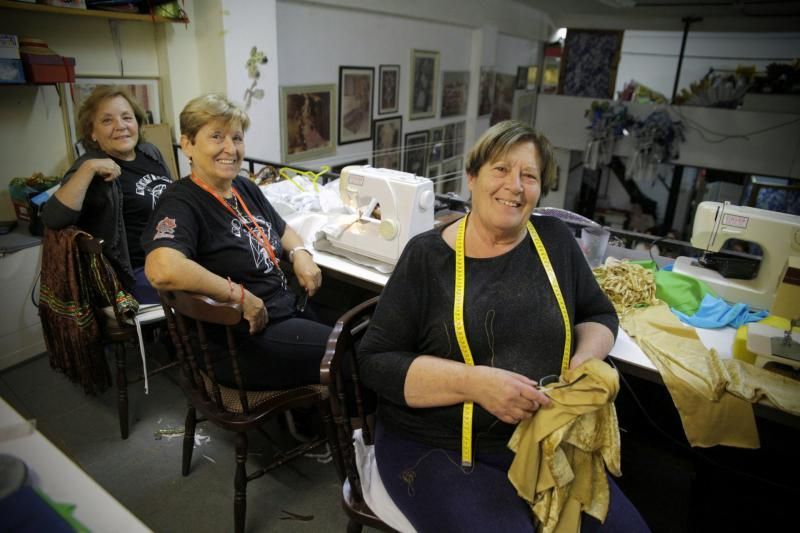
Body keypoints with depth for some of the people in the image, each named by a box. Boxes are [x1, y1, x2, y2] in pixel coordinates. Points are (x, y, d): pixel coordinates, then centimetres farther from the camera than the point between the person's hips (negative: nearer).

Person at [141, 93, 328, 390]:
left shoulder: (245, 188, 8)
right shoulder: (182, 203, -16)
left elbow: (282, 230, 24)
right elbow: (163, 271, -35)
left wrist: (300, 253, 2)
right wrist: (241, 296, -25)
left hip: (290, 310, 8)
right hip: (246, 342, -8)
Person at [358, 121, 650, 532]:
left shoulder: (555, 240, 3)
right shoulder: (427, 255, -7)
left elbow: (599, 315, 15)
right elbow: (376, 362, -9)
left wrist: (583, 366, -7)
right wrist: (474, 382, -22)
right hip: (437, 449, -3)